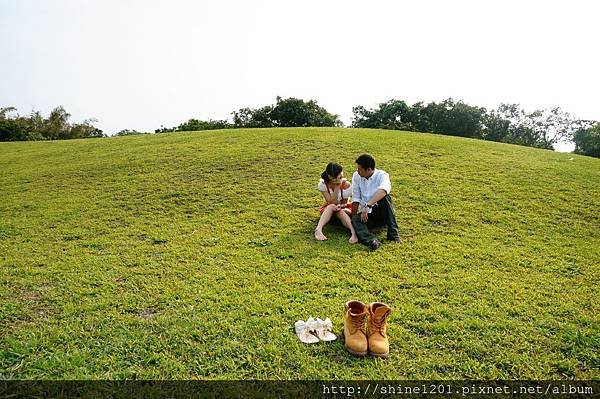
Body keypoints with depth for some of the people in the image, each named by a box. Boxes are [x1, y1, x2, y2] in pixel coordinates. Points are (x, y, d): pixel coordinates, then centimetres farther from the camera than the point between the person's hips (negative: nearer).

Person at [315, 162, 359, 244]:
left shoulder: (346, 185, -19)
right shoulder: (322, 184, -19)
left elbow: (344, 203, -11)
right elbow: (332, 202, -24)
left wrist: (340, 206, -32)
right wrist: (337, 187, -31)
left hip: (343, 209, 0)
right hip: (328, 210, 0)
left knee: (340, 211, -35)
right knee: (332, 206, -34)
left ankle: (354, 232, -55)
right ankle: (318, 229, -50)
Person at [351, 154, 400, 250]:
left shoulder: (382, 175, -11)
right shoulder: (356, 176, 1)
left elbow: (383, 190, -35)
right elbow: (355, 199, 3)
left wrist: (368, 205, -46)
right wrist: (353, 217, -5)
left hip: (381, 213, -2)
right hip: (366, 214, 3)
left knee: (385, 197, -32)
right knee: (355, 220, -30)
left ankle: (393, 233, -29)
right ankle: (372, 241, -55)